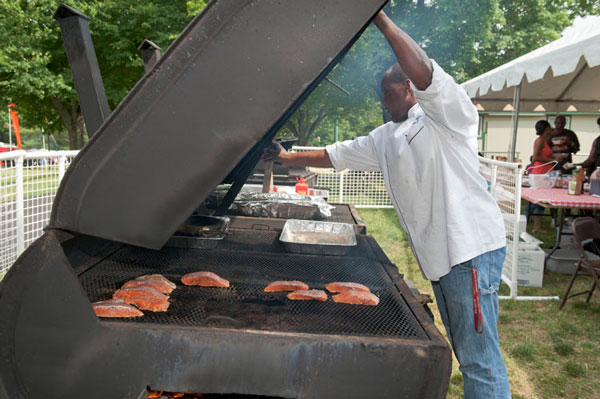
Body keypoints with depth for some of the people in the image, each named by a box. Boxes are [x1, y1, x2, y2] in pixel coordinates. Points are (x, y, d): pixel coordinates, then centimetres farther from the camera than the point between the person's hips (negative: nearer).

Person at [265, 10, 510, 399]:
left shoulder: (445, 115, -6)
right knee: (465, 352, 17)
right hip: (437, 255, 9)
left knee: (480, 359, -4)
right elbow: (336, 155, 22)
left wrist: (381, 20, -27)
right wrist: (287, 156, 20)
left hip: (470, 247, -8)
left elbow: (423, 73, -25)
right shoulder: (386, 138, 18)